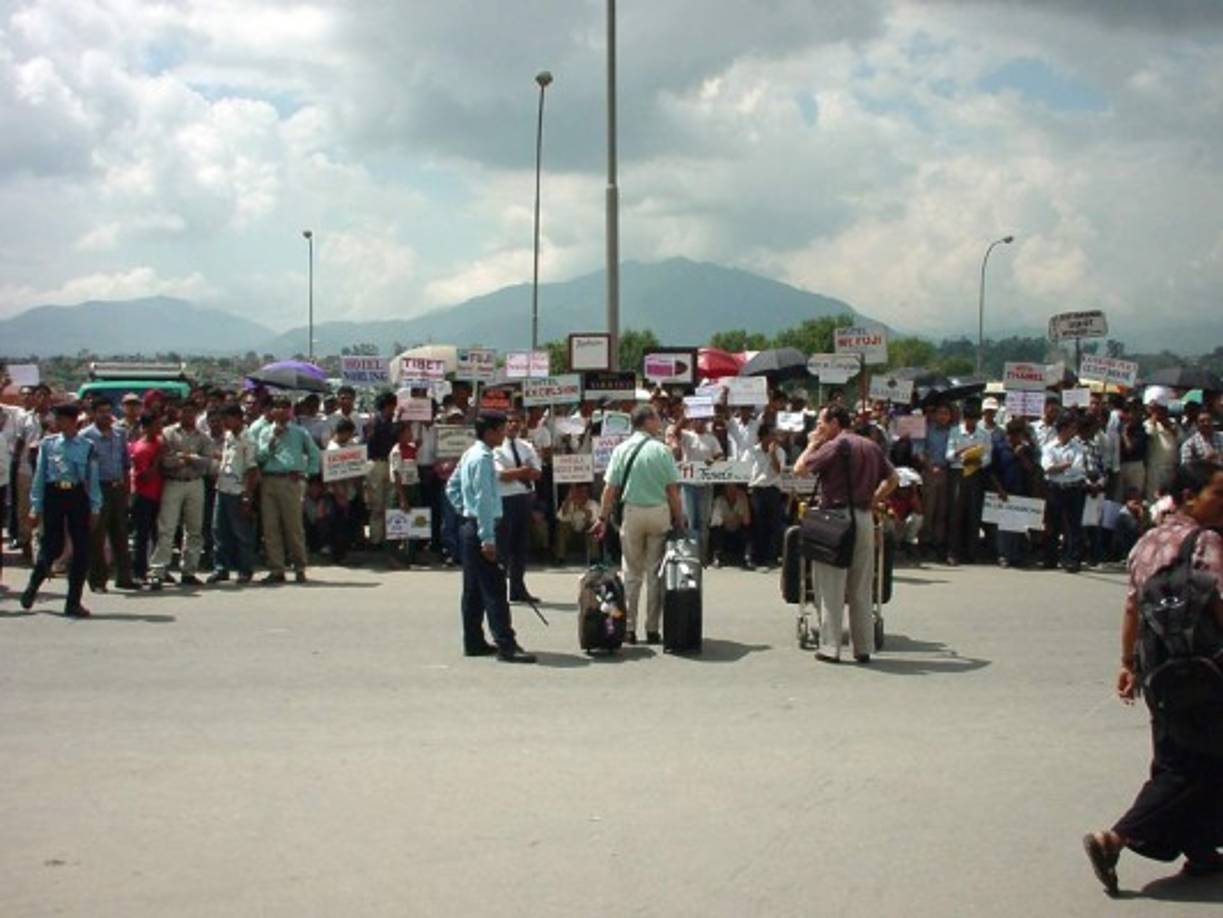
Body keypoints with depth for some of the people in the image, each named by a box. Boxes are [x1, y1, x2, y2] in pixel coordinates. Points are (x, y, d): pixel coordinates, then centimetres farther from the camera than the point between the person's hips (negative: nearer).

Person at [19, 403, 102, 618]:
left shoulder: (87, 447, 2)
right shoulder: (48, 444, 3)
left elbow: (93, 478, 5)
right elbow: (39, 475, 5)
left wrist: (94, 508, 2)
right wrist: (36, 507, 2)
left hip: (78, 495, 1)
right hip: (53, 494, -1)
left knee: (81, 549, 0)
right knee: (53, 546, -1)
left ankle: (73, 602, 11)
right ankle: (33, 586, 28)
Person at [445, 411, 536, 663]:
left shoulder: (470, 454, 14)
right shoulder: (483, 458, -16)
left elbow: (452, 488, 21)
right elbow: (484, 500, -21)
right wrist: (488, 539, -23)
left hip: (469, 526, 10)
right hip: (481, 527, -10)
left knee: (473, 588, 13)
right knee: (494, 589, -11)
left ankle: (474, 642, 19)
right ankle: (506, 646, -12)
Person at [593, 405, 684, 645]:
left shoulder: (621, 449, 0)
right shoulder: (662, 451, -6)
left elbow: (610, 488, -2)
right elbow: (672, 490, -6)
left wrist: (603, 518, 5)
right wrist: (679, 521, 2)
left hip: (632, 511, 2)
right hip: (659, 512, -1)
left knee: (631, 572, 9)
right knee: (655, 573, 6)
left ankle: (628, 628, 8)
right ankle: (653, 629, 8)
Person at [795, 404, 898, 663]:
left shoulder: (834, 446, -9)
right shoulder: (871, 446, 11)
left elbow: (800, 468, -10)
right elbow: (892, 478, 14)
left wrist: (813, 443, 3)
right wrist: (873, 500, 14)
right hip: (864, 518, 6)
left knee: (831, 589, 0)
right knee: (862, 589, 11)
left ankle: (830, 648, 1)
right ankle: (863, 647, 14)